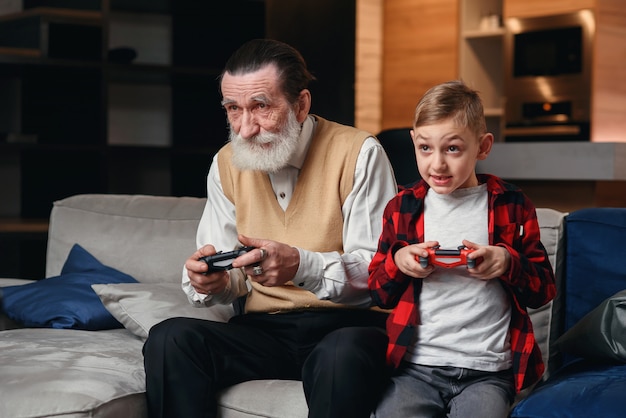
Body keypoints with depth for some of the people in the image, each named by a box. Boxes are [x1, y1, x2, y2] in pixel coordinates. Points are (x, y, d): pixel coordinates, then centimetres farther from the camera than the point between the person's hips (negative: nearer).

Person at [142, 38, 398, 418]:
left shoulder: (357, 153, -7)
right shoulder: (227, 163, 9)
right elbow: (231, 279, 11)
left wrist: (302, 265, -30)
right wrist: (211, 280, -14)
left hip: (345, 326, -4)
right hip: (264, 328, 4)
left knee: (346, 353, -39)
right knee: (169, 339, -22)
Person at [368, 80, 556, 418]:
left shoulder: (511, 206, 7)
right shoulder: (402, 207, 12)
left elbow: (543, 290, 9)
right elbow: (379, 293, 16)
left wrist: (508, 263, -10)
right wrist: (397, 261, -4)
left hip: (486, 372, -1)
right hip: (415, 367, 1)